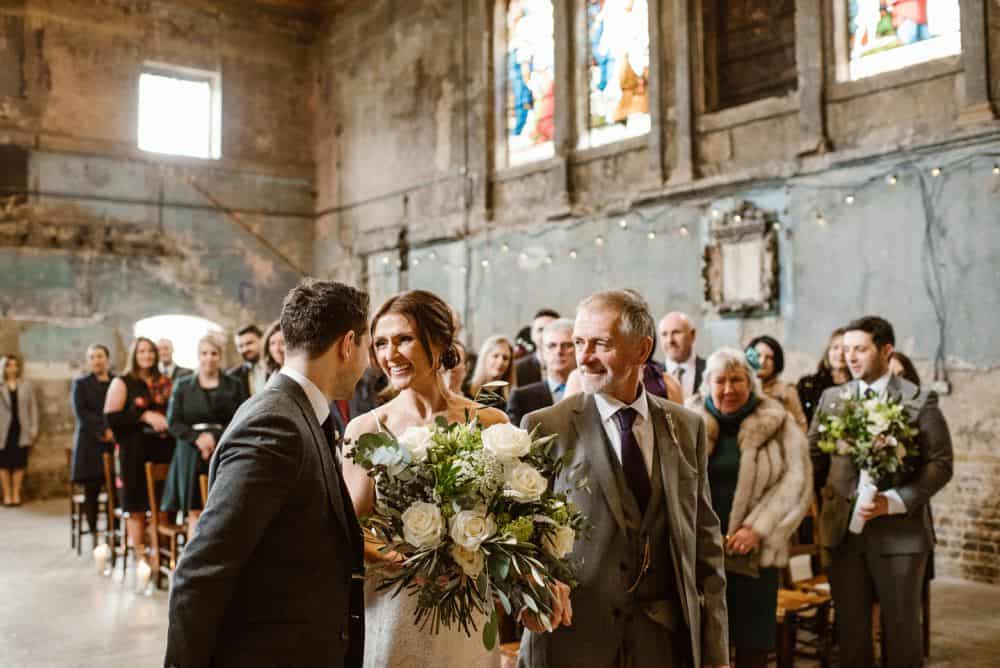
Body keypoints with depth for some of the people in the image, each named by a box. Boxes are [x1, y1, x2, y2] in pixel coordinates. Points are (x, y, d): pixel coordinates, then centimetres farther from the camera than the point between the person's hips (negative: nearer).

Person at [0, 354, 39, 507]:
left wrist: (34, 428, 3)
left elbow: (33, 407, 6)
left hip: (21, 429, 1)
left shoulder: (27, 384, 6)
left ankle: (16, 494, 13)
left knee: (19, 463, 3)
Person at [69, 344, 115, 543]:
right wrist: (103, 430, -11)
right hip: (90, 444, 0)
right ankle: (94, 533, 6)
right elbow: (81, 413, -1)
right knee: (91, 491, 0)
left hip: (116, 443, 1)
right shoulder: (80, 383, 11)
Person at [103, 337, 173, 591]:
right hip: (135, 451, -3)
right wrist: (144, 417, -14)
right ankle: (141, 559, 7)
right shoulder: (122, 383, 2)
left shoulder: (165, 382, 12)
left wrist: (169, 421, -1)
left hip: (164, 448, 3)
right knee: (137, 505, 0)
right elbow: (111, 418, -7)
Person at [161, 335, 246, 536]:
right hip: (192, 456, 1)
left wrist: (215, 437, -13)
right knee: (195, 512, -3)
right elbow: (173, 422, 4)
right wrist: (197, 438, -11)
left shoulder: (233, 386, 7)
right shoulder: (182, 385, 10)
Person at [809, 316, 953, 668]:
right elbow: (813, 457, 9)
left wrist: (893, 502, -18)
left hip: (900, 530, -3)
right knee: (850, 627, 12)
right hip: (844, 529, 3)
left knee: (901, 627, 9)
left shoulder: (920, 401, -4)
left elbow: (940, 464, -8)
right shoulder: (831, 398, 7)